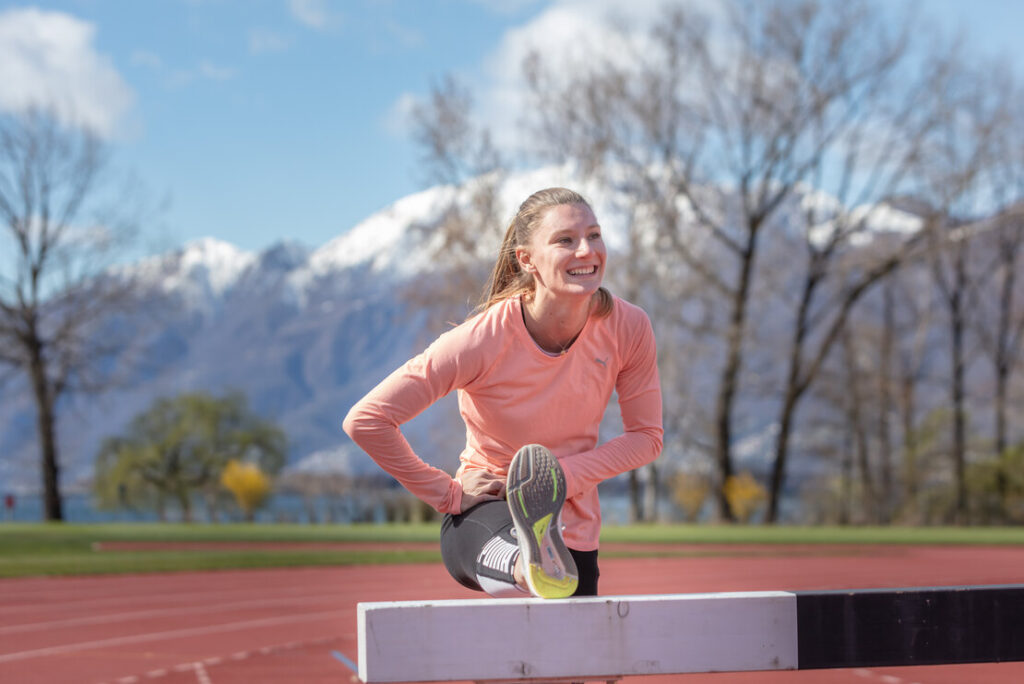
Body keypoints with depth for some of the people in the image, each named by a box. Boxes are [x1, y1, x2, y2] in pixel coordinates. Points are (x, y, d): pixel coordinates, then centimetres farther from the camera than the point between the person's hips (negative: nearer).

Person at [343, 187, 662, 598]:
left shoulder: (628, 328, -12)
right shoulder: (485, 339, -22)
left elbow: (647, 436, -1)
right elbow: (365, 421, -21)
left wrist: (561, 476, -16)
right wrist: (448, 494, -14)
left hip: (573, 529, 5)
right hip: (482, 518, -5)